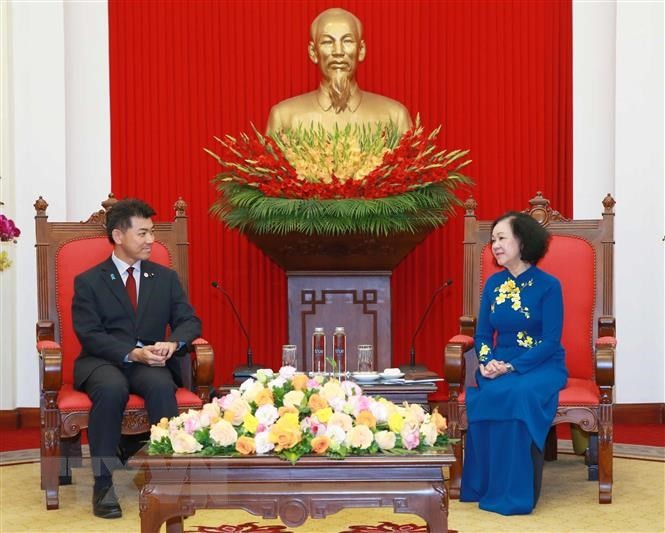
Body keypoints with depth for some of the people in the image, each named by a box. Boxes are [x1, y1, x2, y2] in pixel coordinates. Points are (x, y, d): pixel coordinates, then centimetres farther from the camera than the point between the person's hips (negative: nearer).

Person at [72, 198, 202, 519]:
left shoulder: (166, 278, 15)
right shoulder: (88, 282, 4)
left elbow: (189, 321, 9)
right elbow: (89, 334, -7)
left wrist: (173, 343, -16)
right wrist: (133, 353, -22)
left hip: (152, 363, 2)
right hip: (103, 363, -2)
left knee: (162, 385, -34)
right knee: (111, 388, -37)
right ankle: (103, 483, -30)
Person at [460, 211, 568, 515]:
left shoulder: (548, 285, -6)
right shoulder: (493, 284, 9)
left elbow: (550, 341, -11)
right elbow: (482, 335, 11)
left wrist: (511, 367, -22)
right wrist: (487, 362, -12)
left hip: (543, 365, -4)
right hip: (500, 366, 4)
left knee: (520, 394, -36)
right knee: (487, 396, -30)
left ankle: (517, 493, -27)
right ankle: (484, 487, -20)